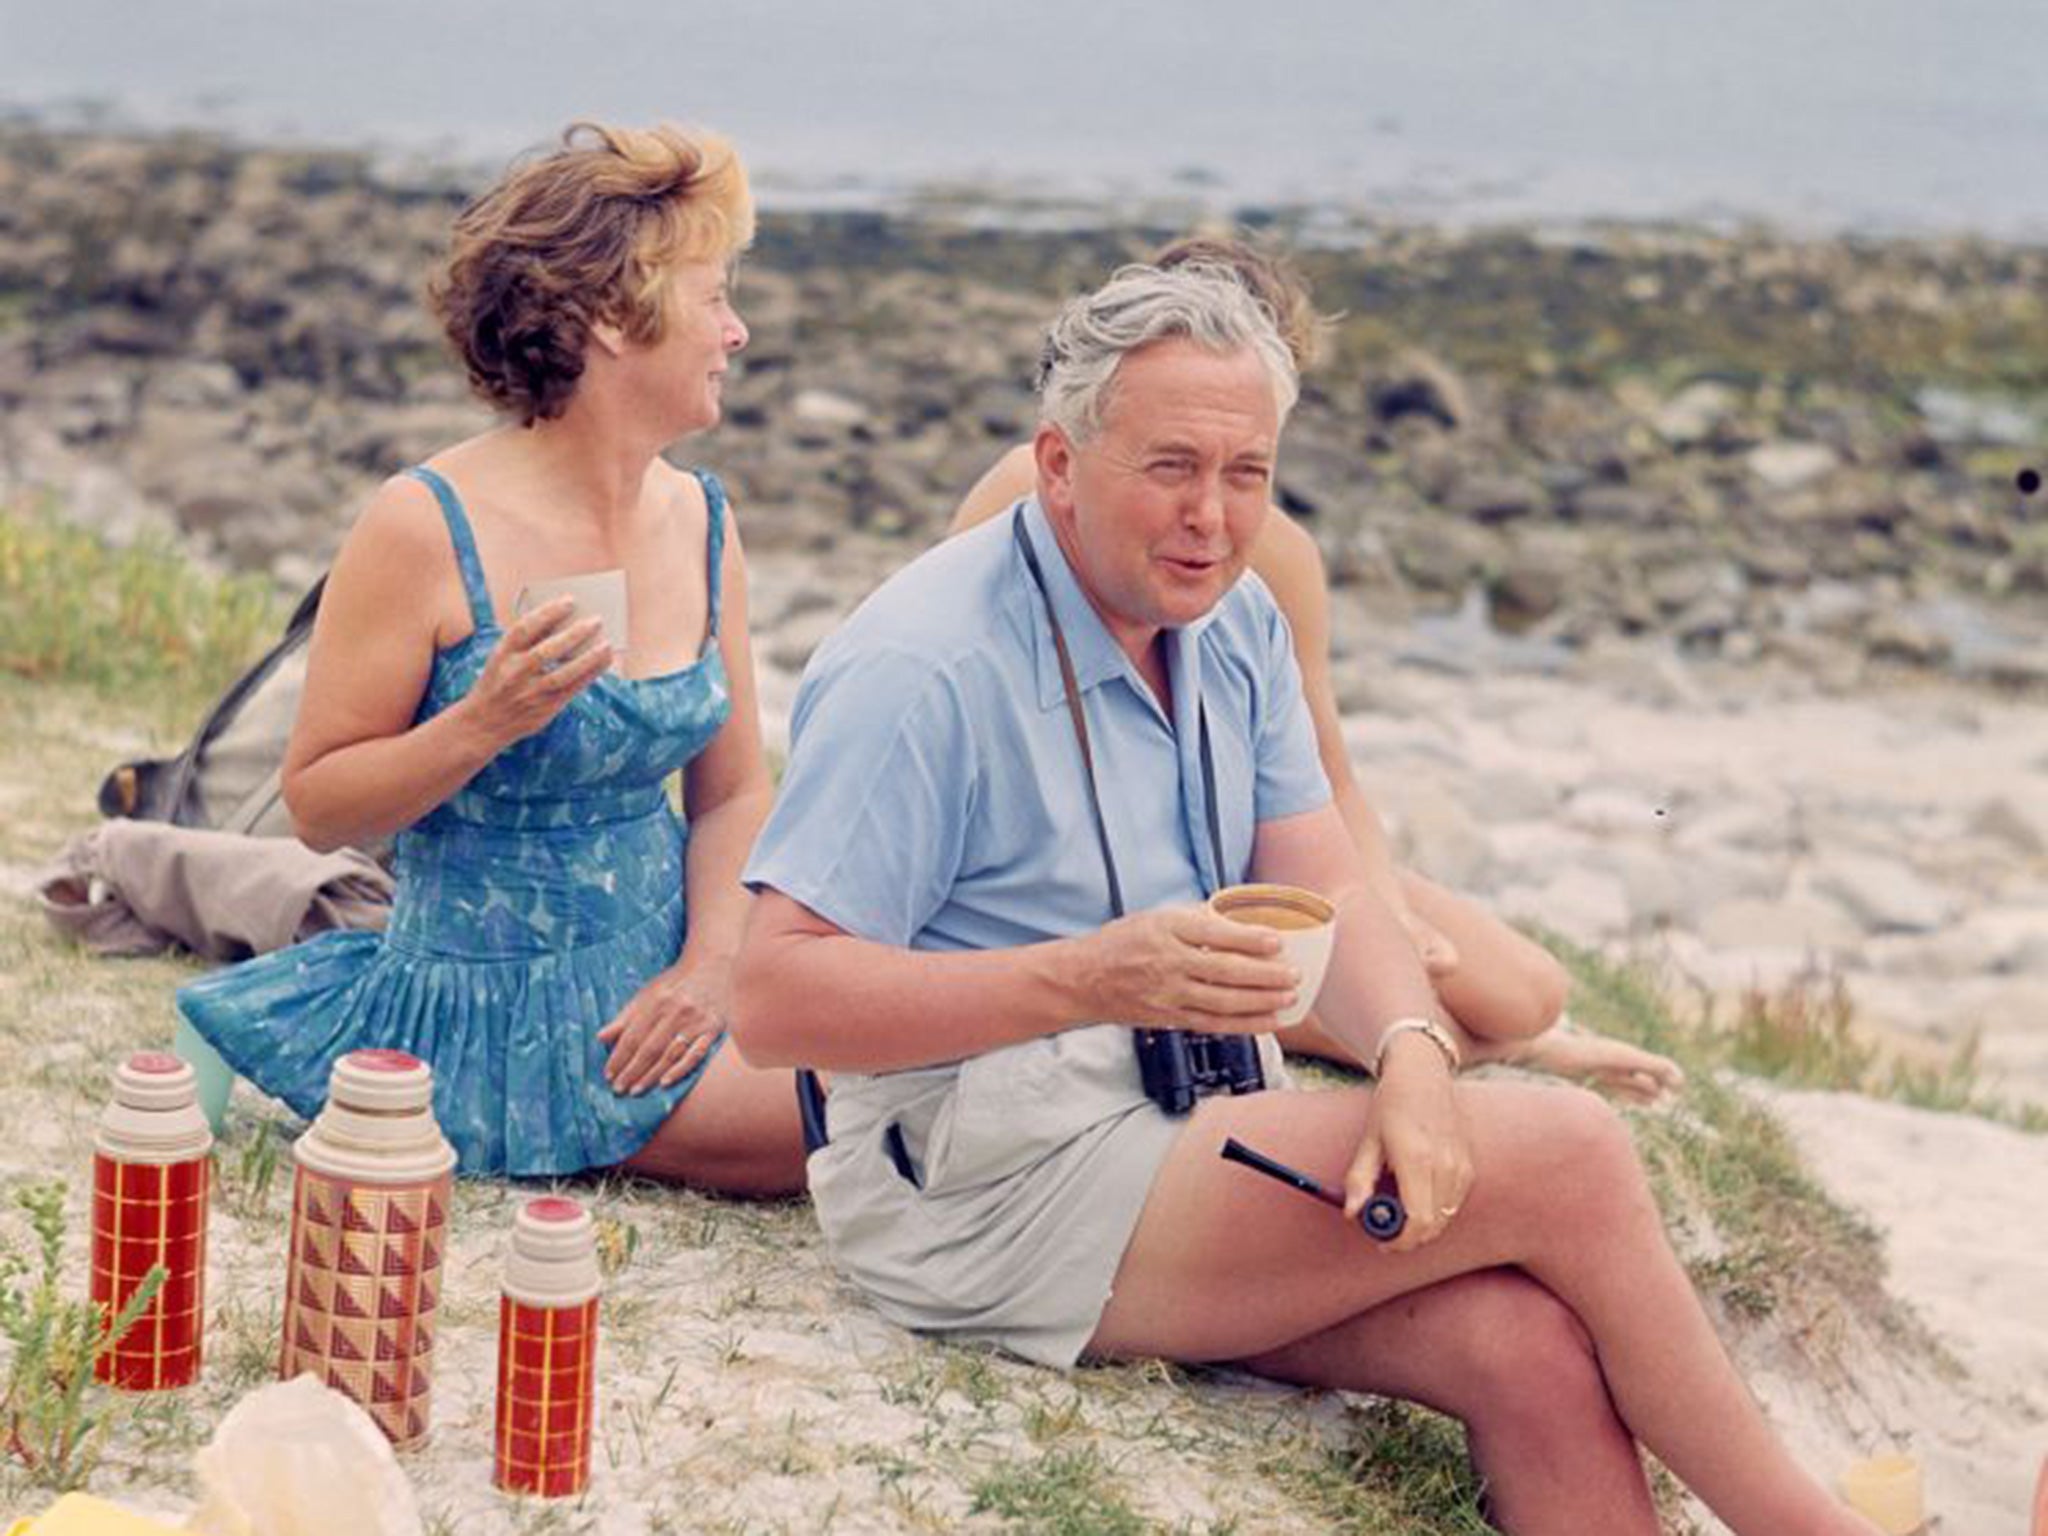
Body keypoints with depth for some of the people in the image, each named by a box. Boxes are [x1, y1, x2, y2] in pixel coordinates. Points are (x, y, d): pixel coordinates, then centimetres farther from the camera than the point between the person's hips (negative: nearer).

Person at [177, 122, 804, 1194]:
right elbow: (316, 807, -11)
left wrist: (709, 963, -11)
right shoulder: (426, 530, -15)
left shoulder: (700, 520, 4)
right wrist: (484, 724, -27)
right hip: (505, 1017, -6)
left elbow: (734, 790, 6)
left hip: (654, 978, 7)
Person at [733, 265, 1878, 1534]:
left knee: (1535, 1347, -18)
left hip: (1187, 1137, 8)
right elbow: (774, 1001, -21)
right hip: (995, 1186, -7)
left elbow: (1328, 889, 4)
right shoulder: (923, 668, -16)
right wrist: (1094, 978, -31)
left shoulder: (1233, 625, 10)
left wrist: (1412, 1052, -18)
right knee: (1564, 1155, -16)